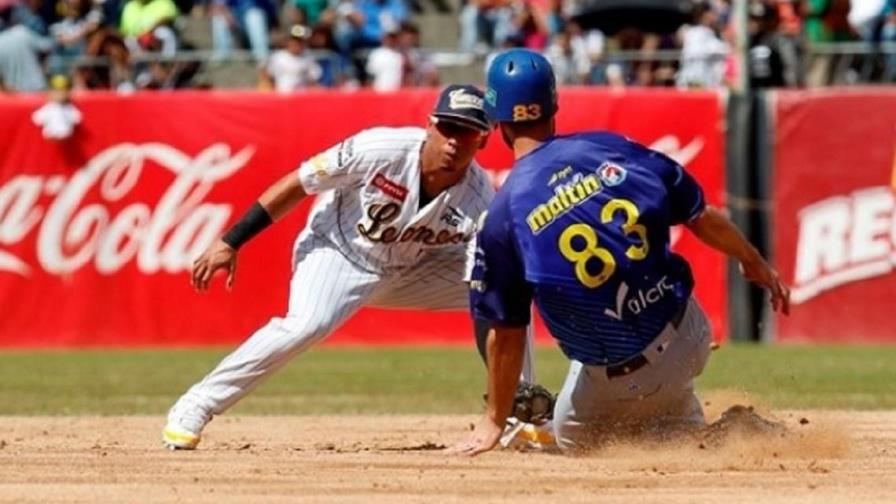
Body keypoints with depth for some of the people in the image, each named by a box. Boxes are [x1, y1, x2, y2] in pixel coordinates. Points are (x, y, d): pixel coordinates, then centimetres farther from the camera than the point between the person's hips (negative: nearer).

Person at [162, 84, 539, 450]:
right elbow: (296, 185, -17)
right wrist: (230, 243, -17)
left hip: (414, 268, 4)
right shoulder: (381, 149, -28)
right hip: (338, 250, -4)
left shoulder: (479, 201, -21)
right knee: (308, 324, -32)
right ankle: (193, 409, -23)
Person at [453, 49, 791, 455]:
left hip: (620, 382, -5)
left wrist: (494, 421, 8)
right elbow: (702, 218, 5)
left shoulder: (504, 216, -10)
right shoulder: (610, 148, -2)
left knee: (574, 438, 24)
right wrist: (754, 262, 24)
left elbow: (506, 334, -4)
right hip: (690, 341, 5)